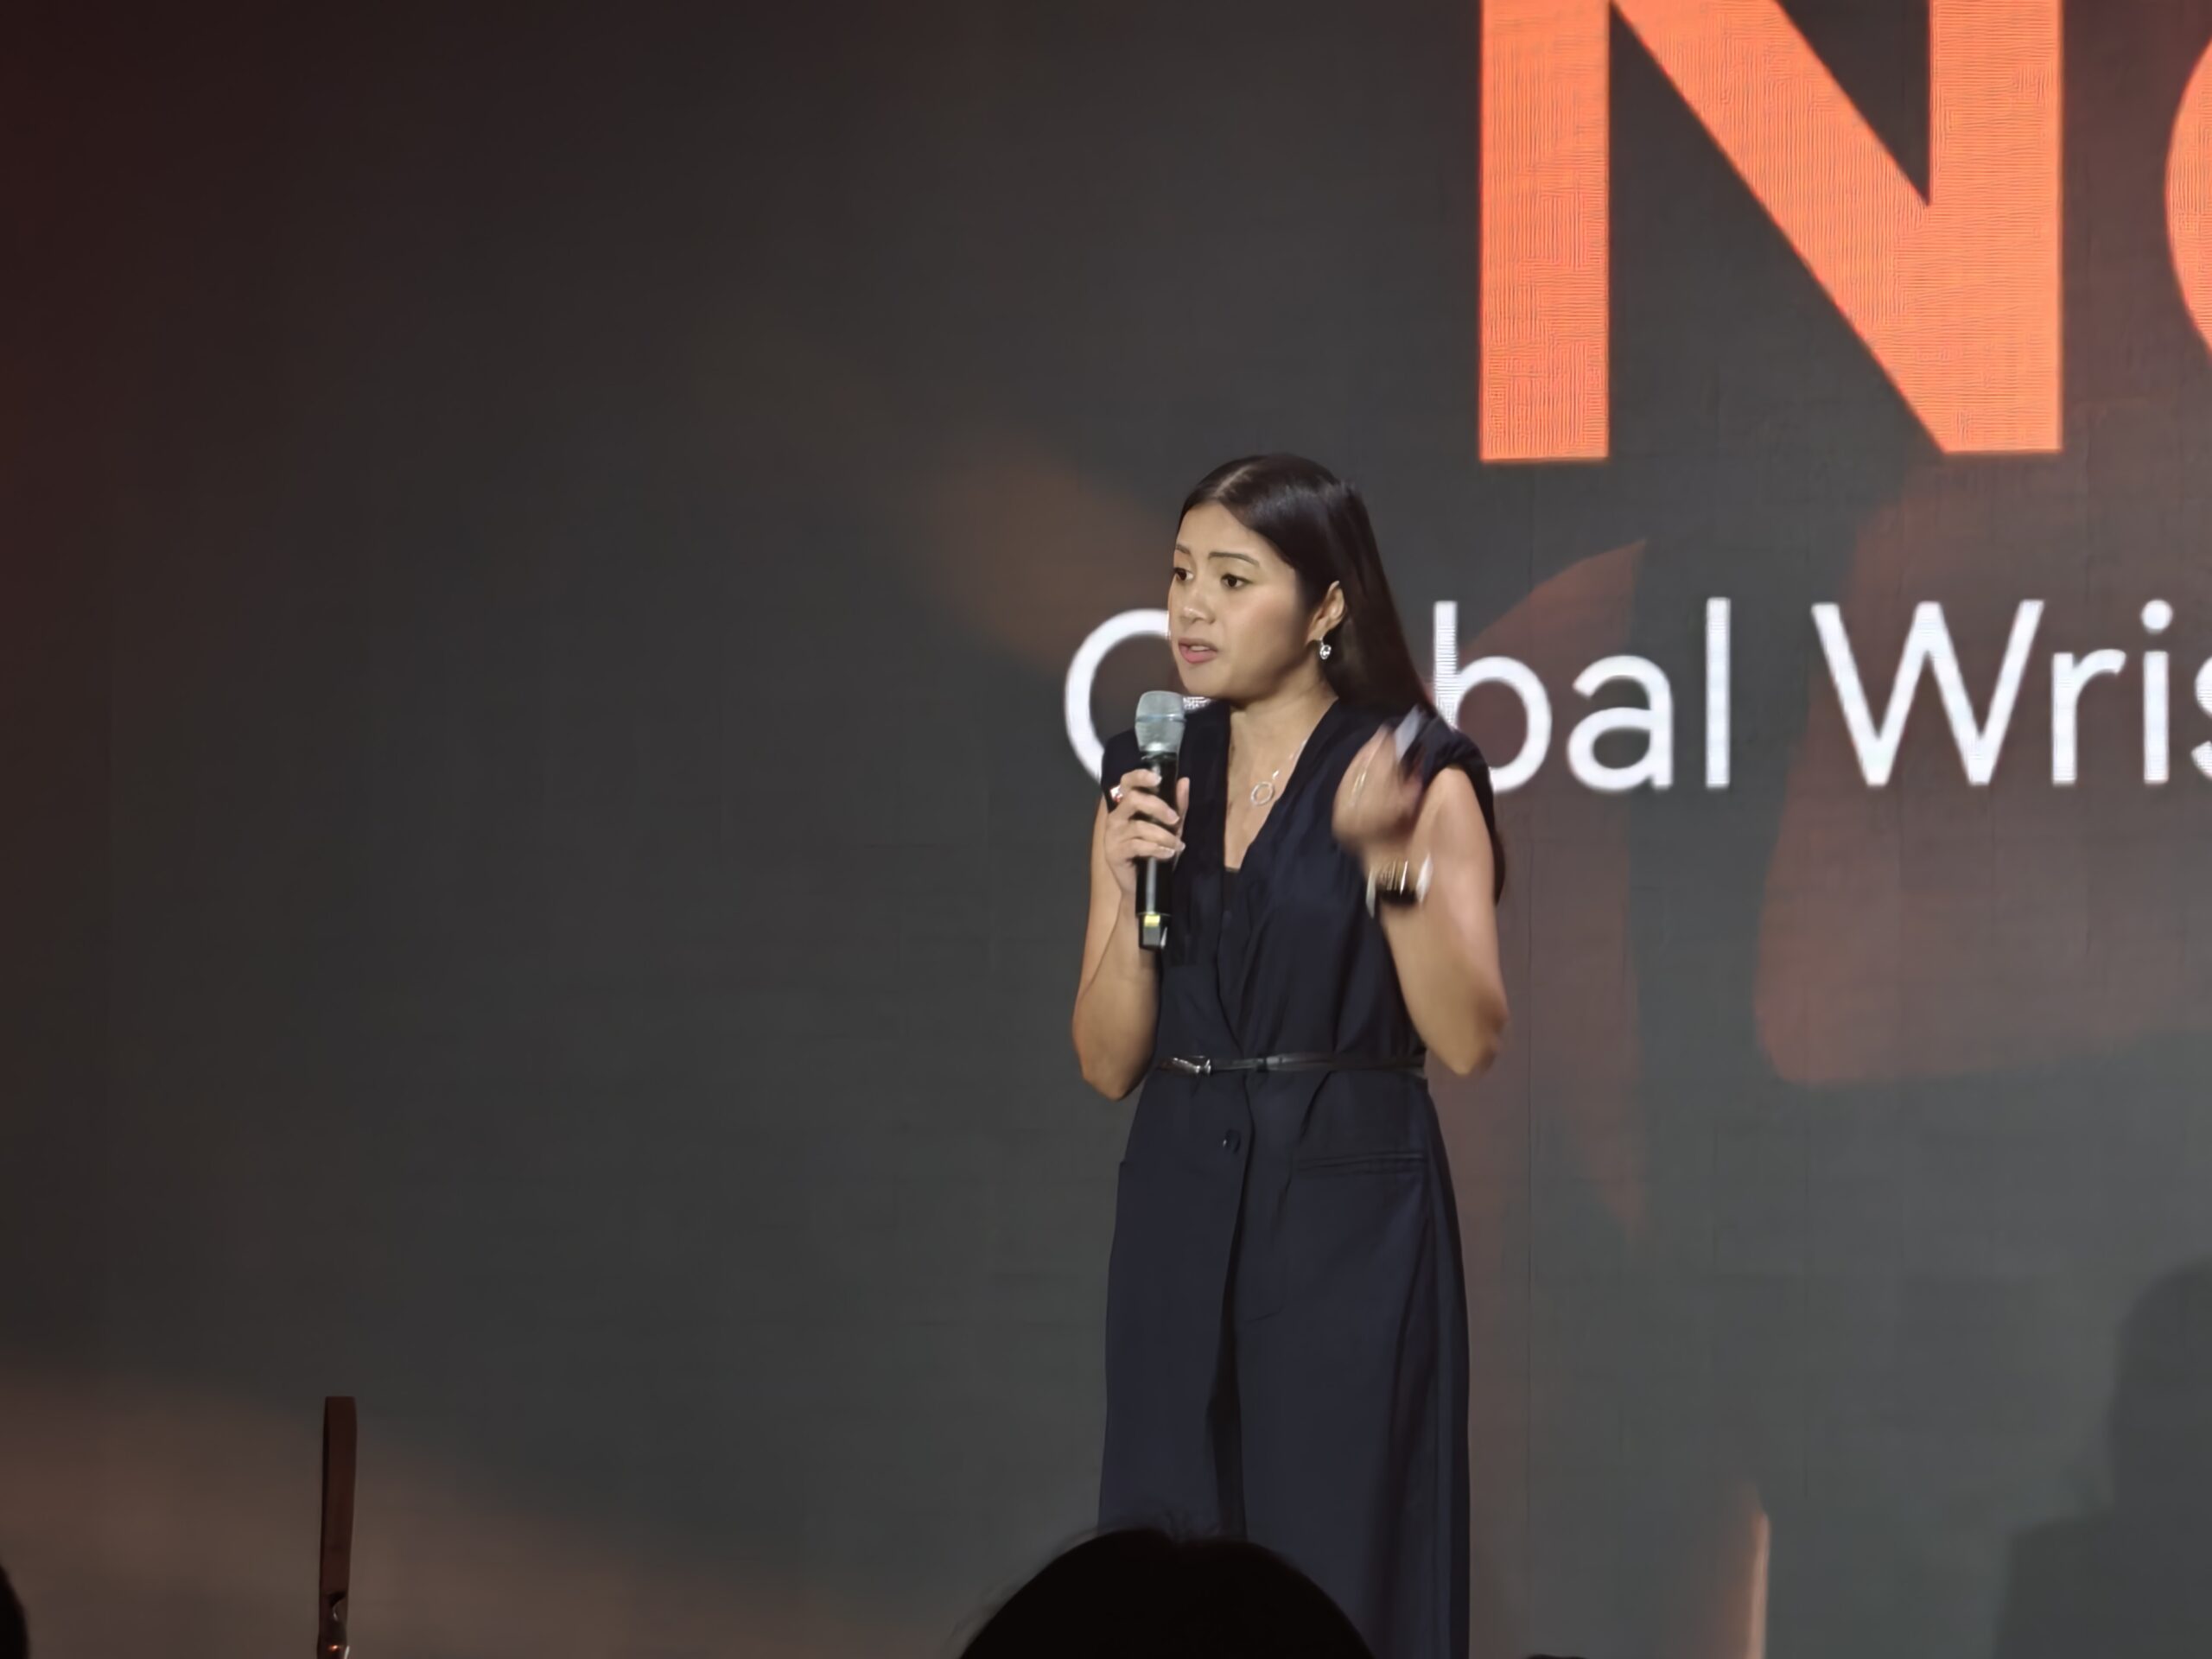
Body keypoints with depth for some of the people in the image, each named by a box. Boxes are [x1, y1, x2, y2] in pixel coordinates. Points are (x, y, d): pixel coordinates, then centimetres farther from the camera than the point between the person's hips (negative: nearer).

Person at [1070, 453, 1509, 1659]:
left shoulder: (1419, 777, -3)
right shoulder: (1148, 779, 10)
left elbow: (1468, 1038, -13)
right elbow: (1108, 1062, 8)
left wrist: (1389, 856, -24)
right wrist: (1130, 885, -7)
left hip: (1348, 1210, -5)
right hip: (1179, 1210, 5)